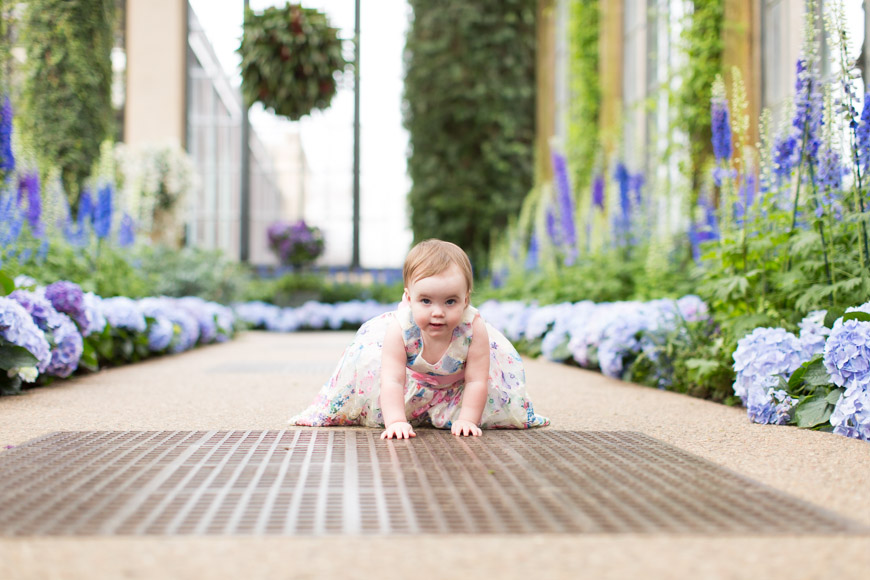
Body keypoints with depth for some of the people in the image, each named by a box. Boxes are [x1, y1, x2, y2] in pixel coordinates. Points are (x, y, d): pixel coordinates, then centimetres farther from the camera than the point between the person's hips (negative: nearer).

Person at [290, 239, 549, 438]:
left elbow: (476, 381, -32)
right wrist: (396, 421, -47)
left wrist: (467, 420, -35)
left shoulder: (474, 329, -40)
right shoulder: (399, 329, -40)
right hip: (413, 380, 0)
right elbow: (392, 381, -39)